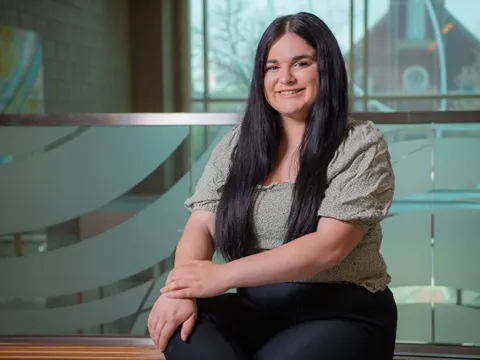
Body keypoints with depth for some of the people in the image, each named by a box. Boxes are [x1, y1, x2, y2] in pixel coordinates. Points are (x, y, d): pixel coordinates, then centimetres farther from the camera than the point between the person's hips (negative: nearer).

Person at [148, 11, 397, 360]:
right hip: (255, 310, 3)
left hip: (343, 315, -3)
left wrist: (222, 275, -24)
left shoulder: (361, 145, -5)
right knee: (179, 324, -27)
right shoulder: (237, 144, 9)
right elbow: (200, 229, 2)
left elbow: (329, 246, -17)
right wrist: (180, 289, -21)